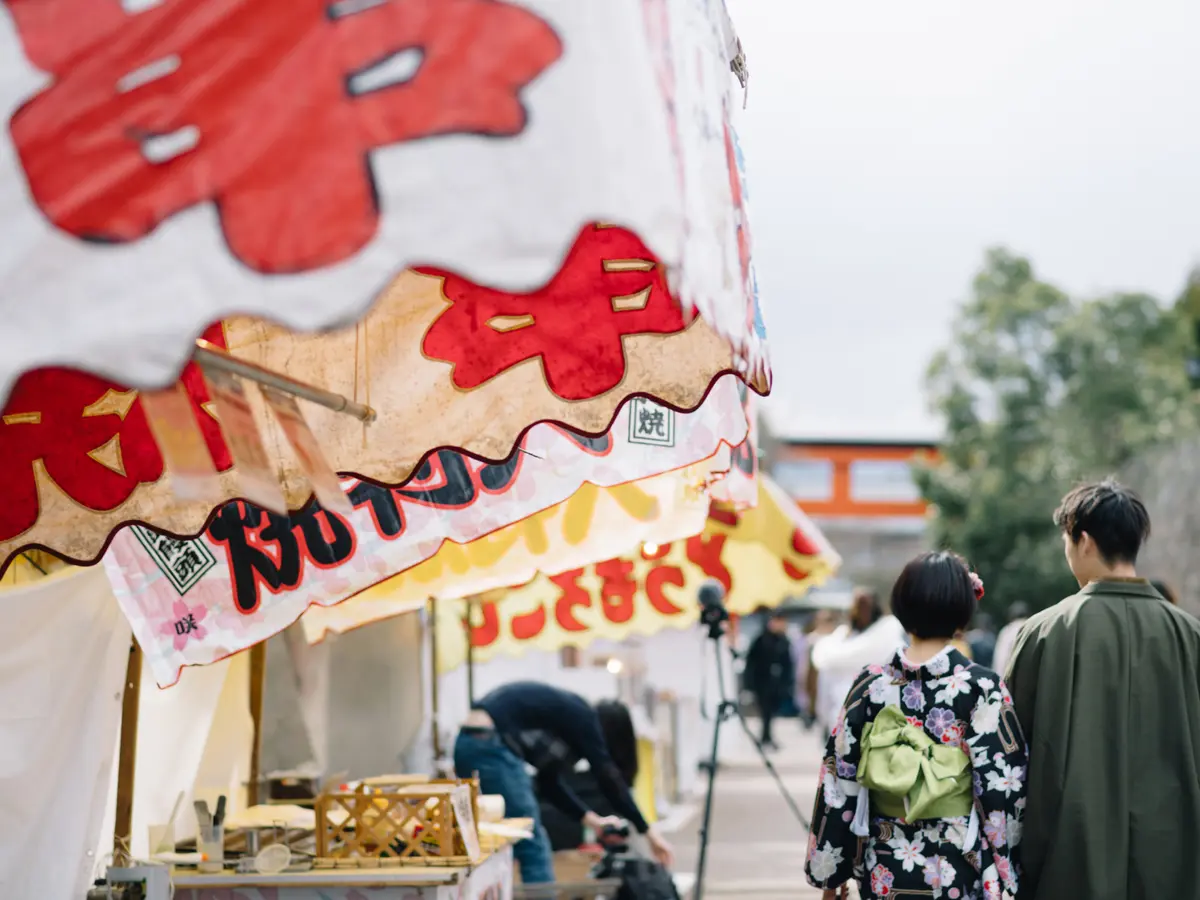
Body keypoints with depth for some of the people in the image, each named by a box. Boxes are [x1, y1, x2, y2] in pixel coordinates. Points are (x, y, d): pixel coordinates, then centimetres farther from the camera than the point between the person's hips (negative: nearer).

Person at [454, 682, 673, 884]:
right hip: (491, 748, -10)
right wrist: (648, 832, -1)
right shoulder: (581, 717, -1)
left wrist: (593, 820, 19)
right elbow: (608, 778, -5)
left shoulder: (563, 714, 23)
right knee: (533, 848, -3)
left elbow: (549, 782, 24)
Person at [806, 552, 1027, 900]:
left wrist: (828, 872, 9)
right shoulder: (982, 687, -10)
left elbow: (840, 778, 0)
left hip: (884, 869, 2)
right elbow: (1002, 786, -10)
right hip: (957, 869, -2)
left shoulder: (872, 683, -3)